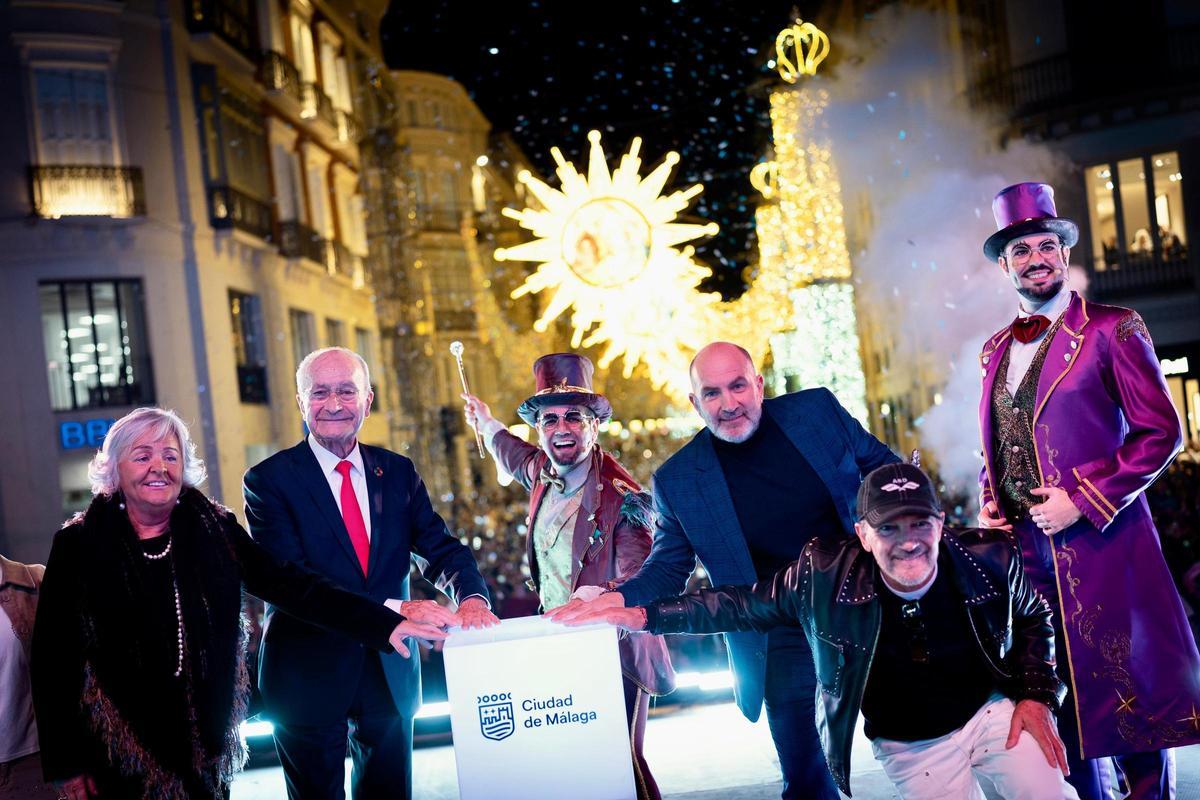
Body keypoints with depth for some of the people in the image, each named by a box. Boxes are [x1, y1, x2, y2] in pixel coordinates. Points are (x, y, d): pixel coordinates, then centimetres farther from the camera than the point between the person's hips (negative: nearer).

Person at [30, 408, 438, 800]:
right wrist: (67, 767, -7)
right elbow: (54, 659, -5)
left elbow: (290, 585, -6)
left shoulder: (213, 529, -1)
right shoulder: (79, 544, -7)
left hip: (204, 741, 2)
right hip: (120, 756, -2)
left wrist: (386, 622, -15)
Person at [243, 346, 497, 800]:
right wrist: (397, 609, -30)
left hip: (390, 673, 4)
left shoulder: (398, 472, 5)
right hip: (309, 675, -4)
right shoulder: (269, 481, -10)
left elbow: (440, 549, 0)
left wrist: (472, 598, -24)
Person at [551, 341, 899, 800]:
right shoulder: (679, 482, -7)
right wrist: (615, 599, -18)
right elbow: (666, 570, 0)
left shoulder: (817, 410, -5)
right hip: (781, 639, -1)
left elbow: (883, 468, 9)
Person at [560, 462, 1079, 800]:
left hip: (993, 711, 1)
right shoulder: (824, 575, -20)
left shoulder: (991, 559, -16)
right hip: (909, 751, -1)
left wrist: (1036, 695, -6)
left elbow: (1033, 618, 6)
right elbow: (742, 605, -6)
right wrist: (641, 616, -10)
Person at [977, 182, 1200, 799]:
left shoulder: (1112, 330, -4)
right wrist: (987, 506, 6)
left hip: (1100, 544, -5)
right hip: (1024, 551, 5)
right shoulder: (995, 350, 14)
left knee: (1127, 690, 2)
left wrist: (1084, 501, -15)